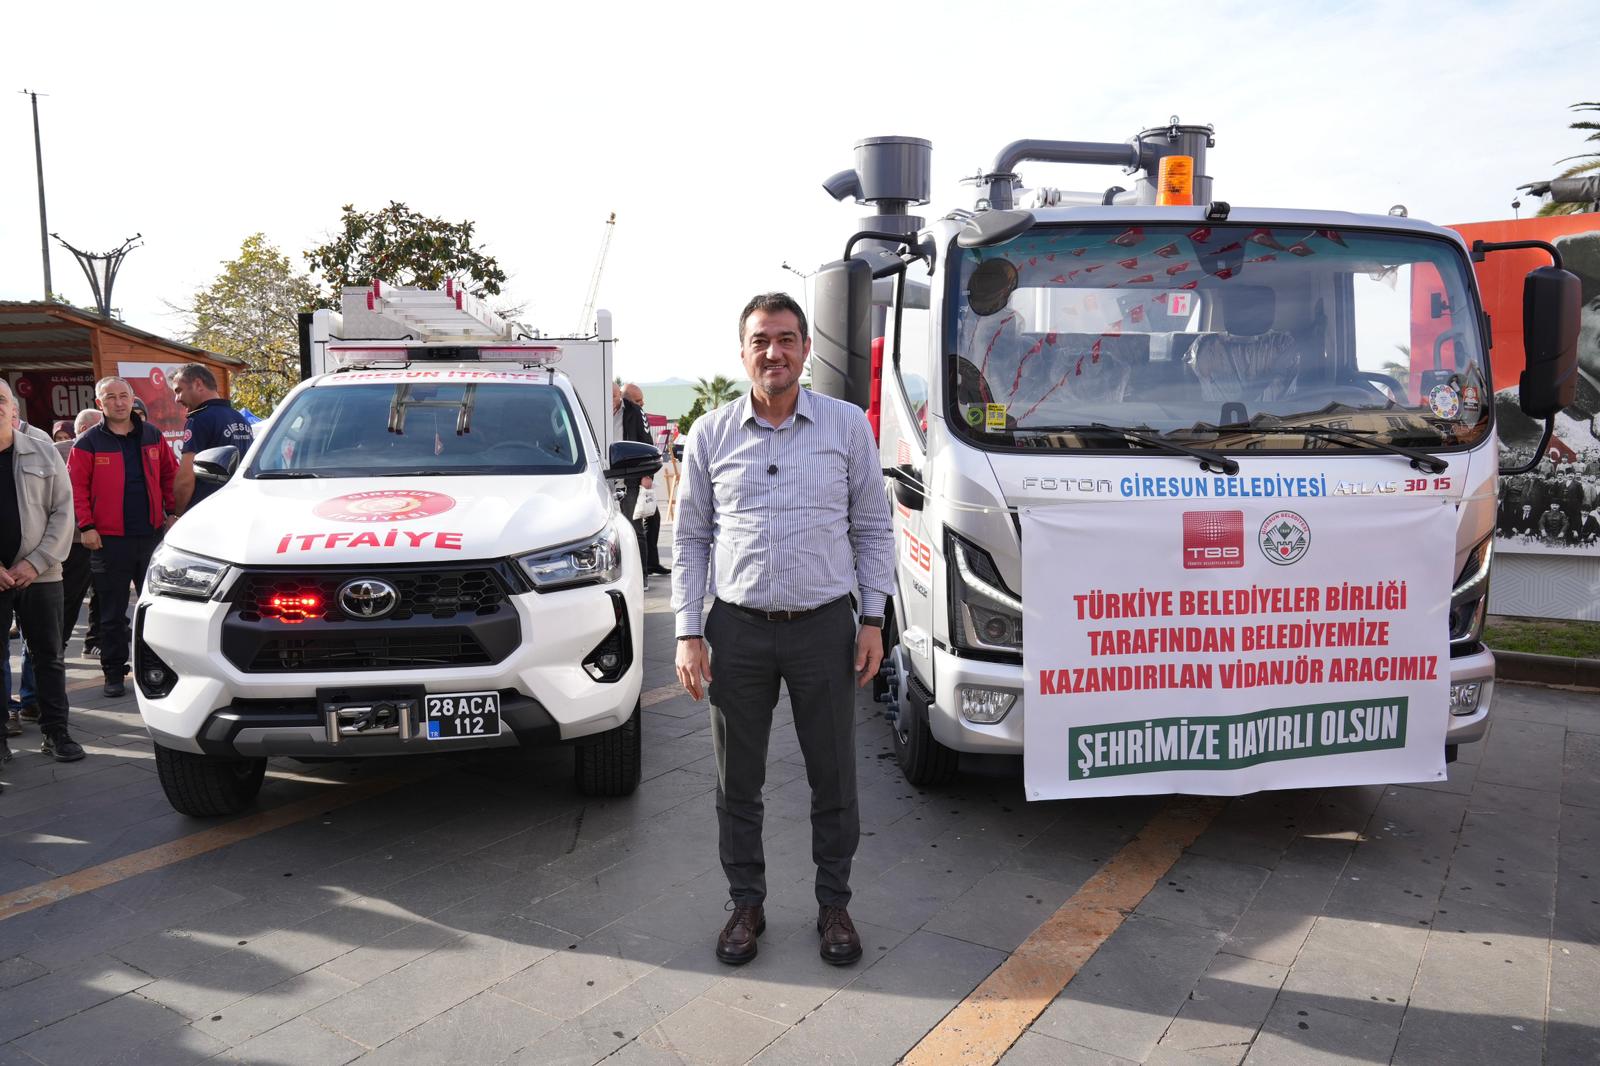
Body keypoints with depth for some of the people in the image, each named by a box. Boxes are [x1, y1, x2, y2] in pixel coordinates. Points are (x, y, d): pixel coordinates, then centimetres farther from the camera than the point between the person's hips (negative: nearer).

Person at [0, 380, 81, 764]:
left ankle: (56, 732, 16)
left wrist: (36, 562, -9)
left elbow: (62, 512, 1)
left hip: (40, 574, 1)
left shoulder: (43, 453, 3)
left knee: (49, 656, 7)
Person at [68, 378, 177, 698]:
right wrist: (86, 526, -11)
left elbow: (170, 475, 12)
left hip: (152, 534, 3)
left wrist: (172, 512, 3)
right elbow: (77, 487, -4)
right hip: (109, 539, -3)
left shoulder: (152, 436, 8)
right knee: (112, 614, 5)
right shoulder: (89, 443, -1)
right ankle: (114, 673, 14)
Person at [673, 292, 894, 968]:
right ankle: (746, 904, 29)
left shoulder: (848, 425, 2)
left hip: (824, 629, 0)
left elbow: (873, 528, 6)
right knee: (737, 782, 10)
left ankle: (834, 904, 28)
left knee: (834, 778, 9)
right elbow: (689, 539, 6)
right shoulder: (711, 435, 3)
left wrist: (873, 619, -1)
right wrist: (688, 632, -1)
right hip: (738, 631, 1)